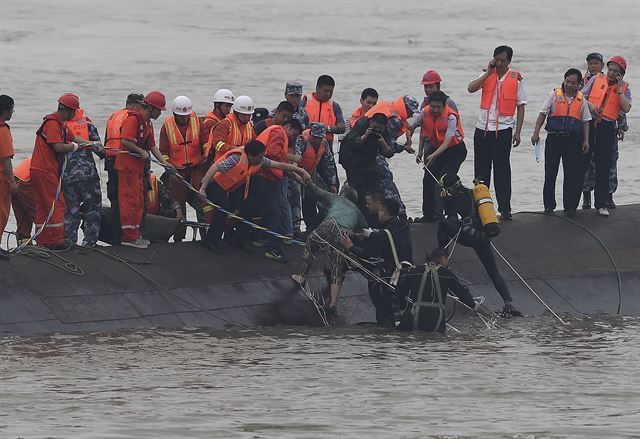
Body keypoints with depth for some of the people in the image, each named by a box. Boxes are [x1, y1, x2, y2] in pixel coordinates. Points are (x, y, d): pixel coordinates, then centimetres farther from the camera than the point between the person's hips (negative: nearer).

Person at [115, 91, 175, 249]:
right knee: (130, 200, -8)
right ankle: (129, 237, -7)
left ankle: (135, 235, 20)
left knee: (138, 201, 14)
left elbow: (152, 146, 20)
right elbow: (125, 142, -25)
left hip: (138, 167, 10)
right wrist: (141, 152, -15)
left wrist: (164, 163, 10)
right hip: (127, 166, -10)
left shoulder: (148, 123, 17)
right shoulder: (133, 119, -15)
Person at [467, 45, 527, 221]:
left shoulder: (516, 79, -1)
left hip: (503, 130, -3)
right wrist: (489, 73, -13)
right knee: (481, 170, 7)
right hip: (482, 129, 3)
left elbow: (521, 106, 2)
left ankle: (505, 208, 3)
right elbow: (471, 88, -11)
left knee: (502, 170, -1)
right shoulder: (487, 75, 6)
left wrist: (518, 132, -3)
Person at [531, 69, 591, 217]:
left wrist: (586, 140, 5)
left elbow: (585, 121, 14)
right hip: (554, 138, -1)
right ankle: (549, 205, 9)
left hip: (573, 140, 1)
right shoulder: (555, 96, 5)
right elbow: (542, 114, 4)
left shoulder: (581, 100, 10)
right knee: (550, 173, 1)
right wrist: (536, 133, -6)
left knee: (572, 175, 0)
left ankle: (570, 206, 7)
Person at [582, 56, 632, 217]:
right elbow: (582, 96, 7)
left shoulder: (624, 88, 5)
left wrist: (619, 88, -9)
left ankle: (601, 204, 9)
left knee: (603, 167, 3)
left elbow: (626, 108, -10)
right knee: (582, 163, 2)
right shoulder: (596, 79, 6)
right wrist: (590, 105, -12)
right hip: (589, 125, 0)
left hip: (607, 128, 0)